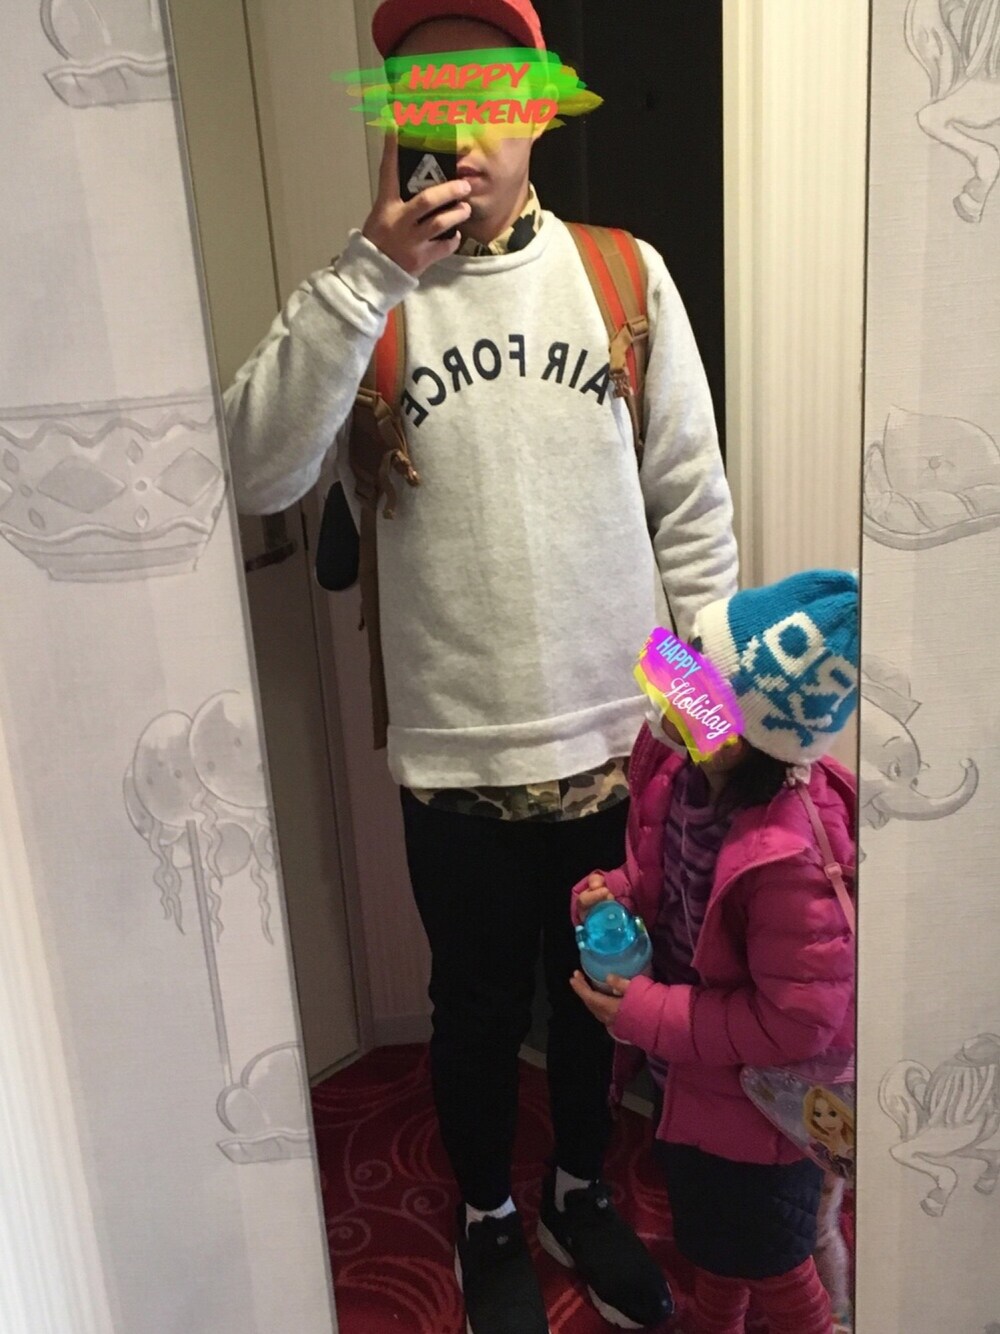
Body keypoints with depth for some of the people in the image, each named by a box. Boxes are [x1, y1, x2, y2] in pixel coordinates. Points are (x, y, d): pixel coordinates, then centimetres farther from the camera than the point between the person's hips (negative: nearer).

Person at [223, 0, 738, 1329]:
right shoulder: (364, 300, -4)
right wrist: (371, 274, -25)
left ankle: (580, 1190, 50)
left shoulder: (626, 274, -1)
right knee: (479, 1009, 18)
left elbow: (694, 502, 2)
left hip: (622, 736, 2)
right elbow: (259, 475, -20)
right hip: (458, 755, -1)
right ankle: (487, 1218, 47)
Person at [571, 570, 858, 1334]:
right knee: (709, 1240, 33)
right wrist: (611, 896, -16)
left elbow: (798, 1021, -31)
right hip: (689, 1078, 8)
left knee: (772, 1265, 21)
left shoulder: (790, 857, -39)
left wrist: (645, 1014, -27)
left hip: (758, 1104, -7)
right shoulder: (676, 770, -15)